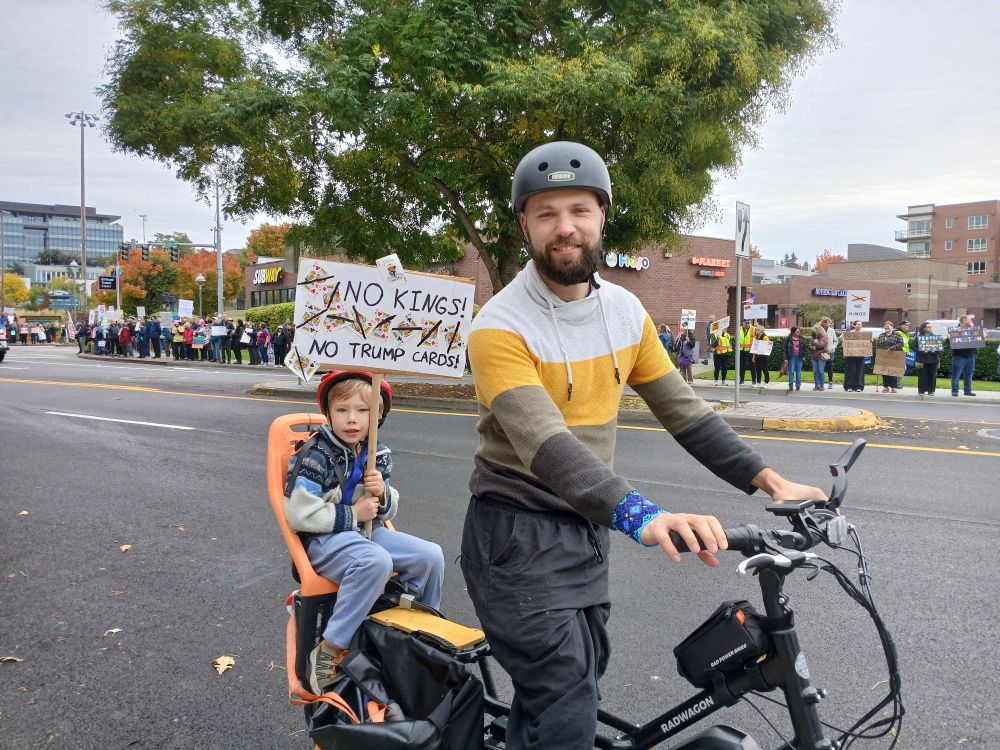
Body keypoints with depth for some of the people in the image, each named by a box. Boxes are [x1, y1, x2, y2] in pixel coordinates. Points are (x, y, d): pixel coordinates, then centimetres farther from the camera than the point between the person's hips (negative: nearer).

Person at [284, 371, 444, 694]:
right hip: (324, 538, -7)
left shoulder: (378, 456, 7)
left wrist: (383, 495, -7)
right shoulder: (315, 457, -14)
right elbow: (298, 515, -19)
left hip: (367, 532, 7)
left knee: (431, 556, -9)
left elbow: (386, 511, 18)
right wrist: (352, 515, -15)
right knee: (375, 561, -37)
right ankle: (329, 652, -26)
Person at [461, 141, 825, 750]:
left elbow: (681, 407, 4)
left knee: (584, 674, 20)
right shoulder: (501, 327, -20)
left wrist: (767, 478, -4)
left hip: (588, 530, 7)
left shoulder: (625, 311, 2)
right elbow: (546, 444, -32)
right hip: (519, 537, -6)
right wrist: (640, 514, -45)